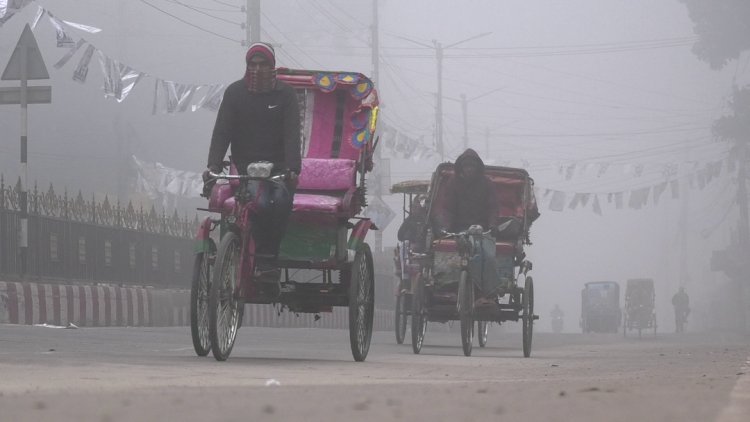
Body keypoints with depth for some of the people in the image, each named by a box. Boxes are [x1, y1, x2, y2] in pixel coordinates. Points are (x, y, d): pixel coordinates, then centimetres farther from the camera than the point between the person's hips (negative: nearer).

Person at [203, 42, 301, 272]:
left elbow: (291, 134, -9)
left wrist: (292, 169, -24)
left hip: (278, 166, 0)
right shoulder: (234, 92, 3)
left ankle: (269, 255, -17)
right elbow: (221, 132, -3)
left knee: (281, 200, -29)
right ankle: (263, 256, -15)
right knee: (259, 203, -27)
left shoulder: (285, 94, 1)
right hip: (245, 165, 0)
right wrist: (213, 165, -18)